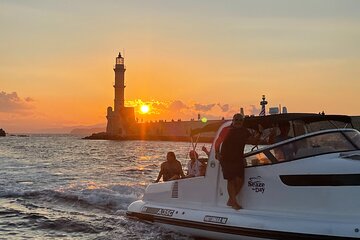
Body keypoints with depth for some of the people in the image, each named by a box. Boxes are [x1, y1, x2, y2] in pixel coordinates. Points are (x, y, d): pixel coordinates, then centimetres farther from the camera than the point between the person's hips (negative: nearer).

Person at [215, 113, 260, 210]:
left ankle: (231, 200, 14)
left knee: (239, 180, -4)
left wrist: (259, 133, -9)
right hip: (226, 159, -4)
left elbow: (253, 141, 7)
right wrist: (217, 153, -12)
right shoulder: (226, 130, -1)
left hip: (238, 159, 4)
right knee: (231, 180, -3)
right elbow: (218, 142, 0)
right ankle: (234, 202, 5)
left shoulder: (244, 132, 10)